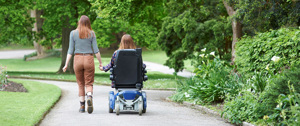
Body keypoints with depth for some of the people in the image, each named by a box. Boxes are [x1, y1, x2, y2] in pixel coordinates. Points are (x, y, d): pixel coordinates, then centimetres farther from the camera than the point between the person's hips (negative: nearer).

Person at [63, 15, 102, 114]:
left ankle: (82, 106, 12)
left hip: (78, 59, 1)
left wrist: (66, 64, 3)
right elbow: (96, 50, -1)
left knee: (80, 84, 12)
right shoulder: (91, 33, 1)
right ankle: (89, 97, -26)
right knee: (89, 83, 4)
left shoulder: (73, 33, 1)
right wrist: (100, 63, 7)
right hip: (89, 59, -1)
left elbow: (70, 50, 0)